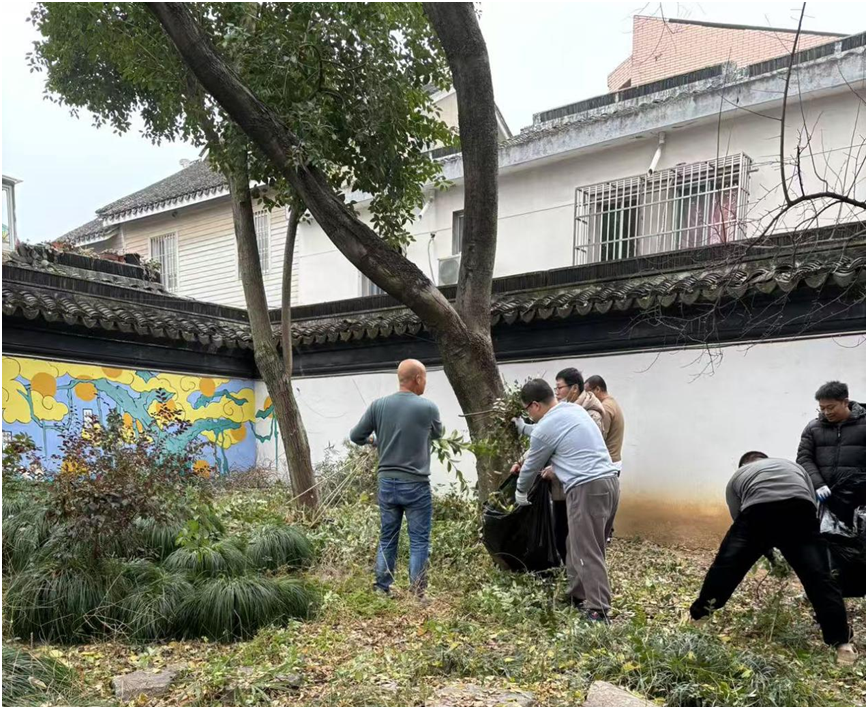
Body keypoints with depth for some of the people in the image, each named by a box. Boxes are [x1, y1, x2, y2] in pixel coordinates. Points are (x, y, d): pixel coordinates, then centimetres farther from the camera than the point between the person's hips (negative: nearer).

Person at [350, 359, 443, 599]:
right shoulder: (428, 407, -9)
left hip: (387, 482, 4)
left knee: (387, 540, 13)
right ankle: (417, 594, 8)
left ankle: (382, 590, 19)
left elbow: (355, 436, 4)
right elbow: (438, 433, 11)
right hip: (416, 485, -4)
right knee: (419, 541, 5)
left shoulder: (378, 406, -2)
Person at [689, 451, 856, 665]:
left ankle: (697, 617, 19)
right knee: (818, 577, 8)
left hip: (757, 512, -1)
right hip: (799, 511, 2)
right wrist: (796, 552, 39)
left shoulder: (737, 476, 34)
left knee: (727, 565, 9)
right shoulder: (794, 466, 40)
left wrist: (770, 554, 42)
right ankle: (842, 643, 6)